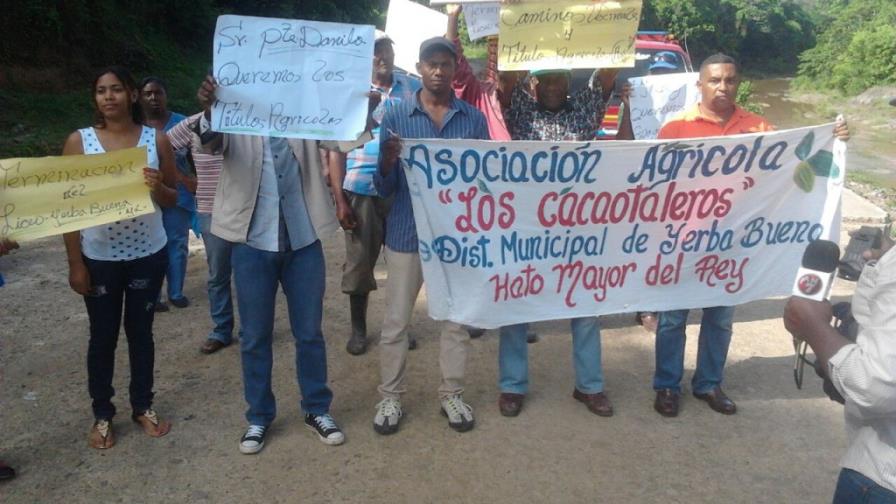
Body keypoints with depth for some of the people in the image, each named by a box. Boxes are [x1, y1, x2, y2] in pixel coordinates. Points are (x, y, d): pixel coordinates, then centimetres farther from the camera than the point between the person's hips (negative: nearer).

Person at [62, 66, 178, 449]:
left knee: (140, 332, 13)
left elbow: (173, 199, 4)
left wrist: (158, 186, -20)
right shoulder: (79, 141, -5)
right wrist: (75, 263, -7)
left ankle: (143, 406, 27)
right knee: (103, 336, 8)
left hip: (148, 255, 1)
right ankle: (102, 415, 23)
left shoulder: (157, 140, -2)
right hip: (99, 258, -1)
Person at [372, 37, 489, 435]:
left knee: (456, 318, 10)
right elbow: (384, 187, -1)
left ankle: (452, 394, 26)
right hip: (407, 232, -1)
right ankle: (390, 397, 21)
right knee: (396, 320, 6)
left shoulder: (474, 119, 3)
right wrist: (388, 162, -23)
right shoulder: (396, 116, 0)